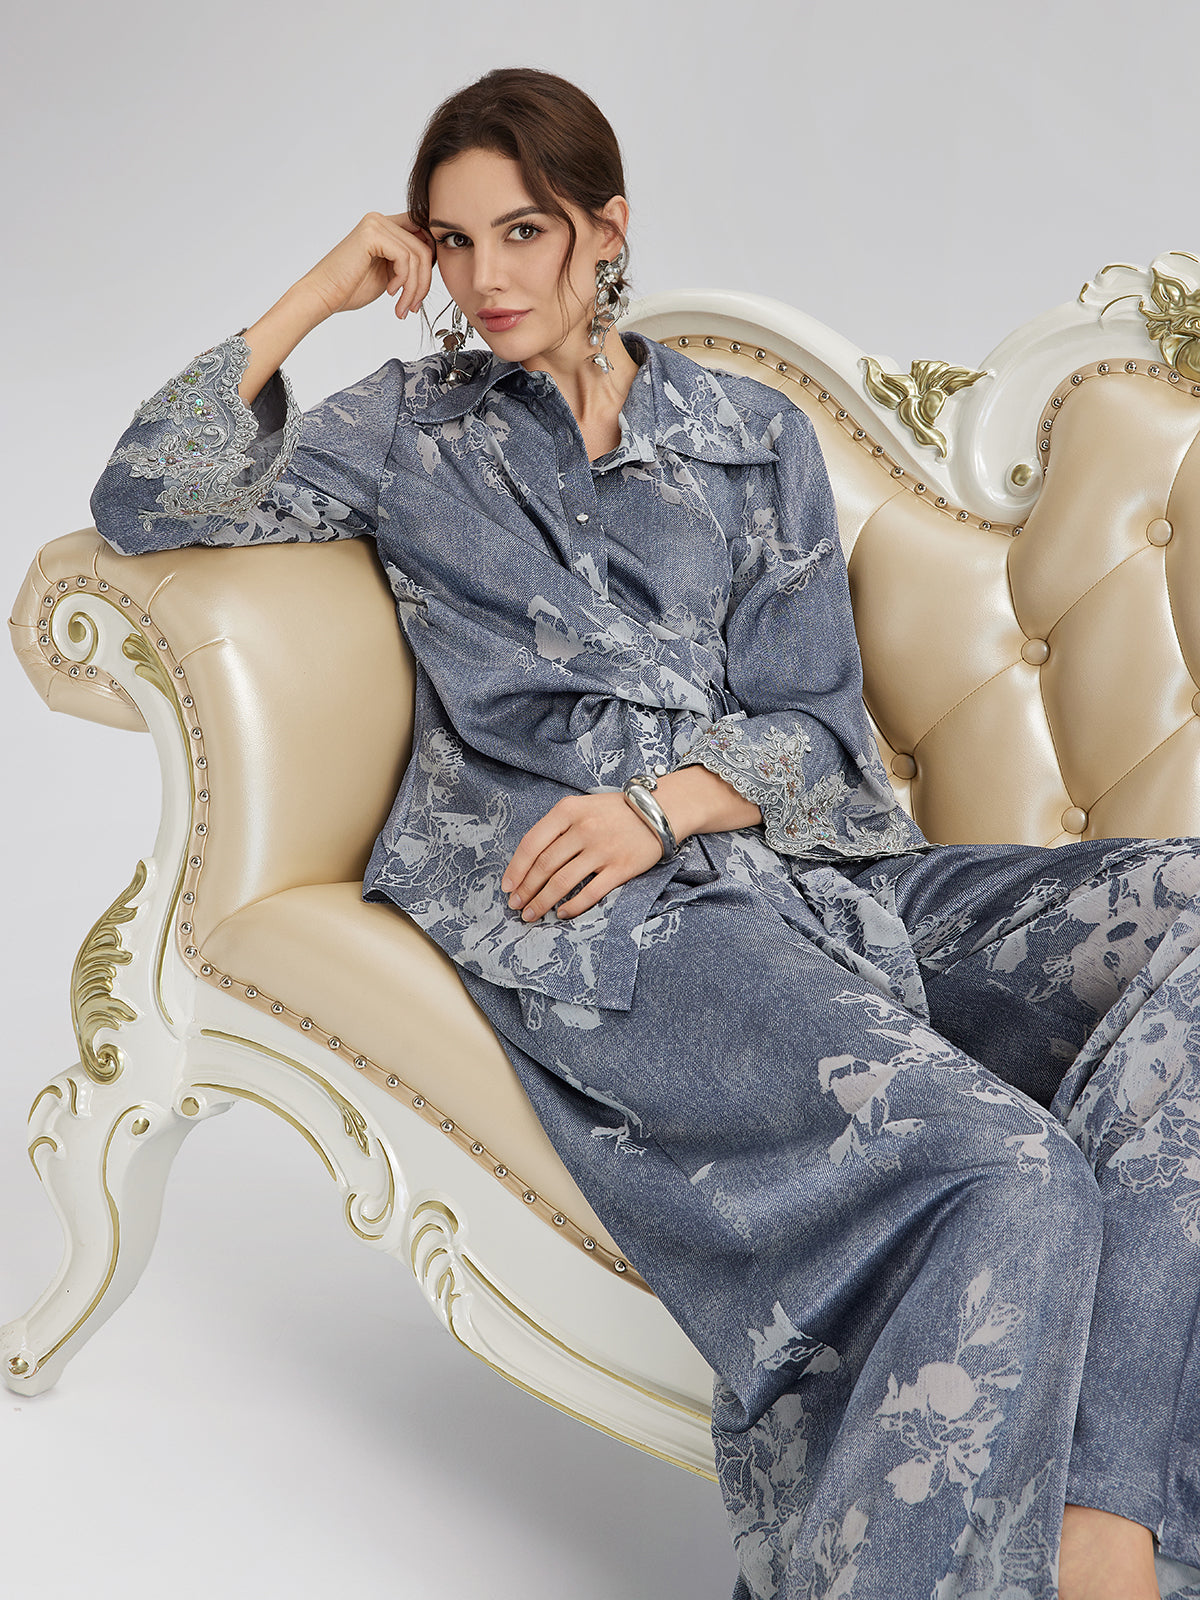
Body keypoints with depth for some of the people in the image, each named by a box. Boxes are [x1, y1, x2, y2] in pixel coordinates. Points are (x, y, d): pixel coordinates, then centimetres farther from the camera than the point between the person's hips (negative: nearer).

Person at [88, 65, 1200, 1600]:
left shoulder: (756, 438, 18)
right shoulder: (409, 427, 17)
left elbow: (816, 726, 10)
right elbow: (147, 504, 6)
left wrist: (661, 803, -9)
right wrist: (310, 300, 4)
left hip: (787, 860, 4)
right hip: (574, 910, -4)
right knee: (1007, 1177, -29)